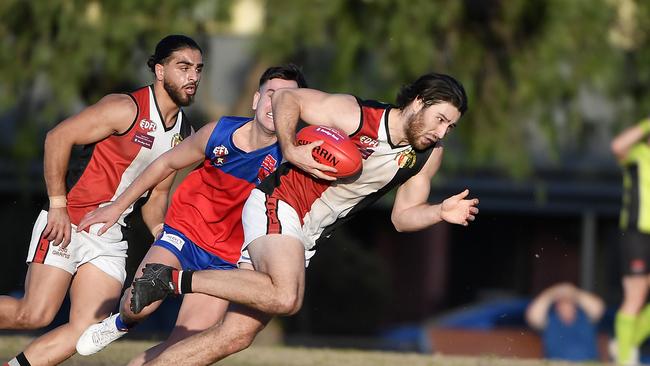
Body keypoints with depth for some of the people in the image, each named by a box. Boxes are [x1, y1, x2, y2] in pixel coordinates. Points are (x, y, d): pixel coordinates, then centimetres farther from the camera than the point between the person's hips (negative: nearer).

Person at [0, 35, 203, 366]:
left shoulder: (184, 134, 11)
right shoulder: (126, 108, -13)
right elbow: (58, 137, -14)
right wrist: (58, 205, -15)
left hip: (110, 238, 7)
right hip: (67, 225, -7)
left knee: (87, 329, -9)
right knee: (34, 316, -14)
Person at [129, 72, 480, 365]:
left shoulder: (428, 156, 4)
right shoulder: (355, 115, -14)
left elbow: (403, 216, 12)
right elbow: (286, 97, -5)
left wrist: (440, 212, -7)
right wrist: (291, 150, -17)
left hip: (303, 239, 7)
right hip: (275, 206, -7)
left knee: (237, 336, -2)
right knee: (286, 297, -34)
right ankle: (174, 278, -22)